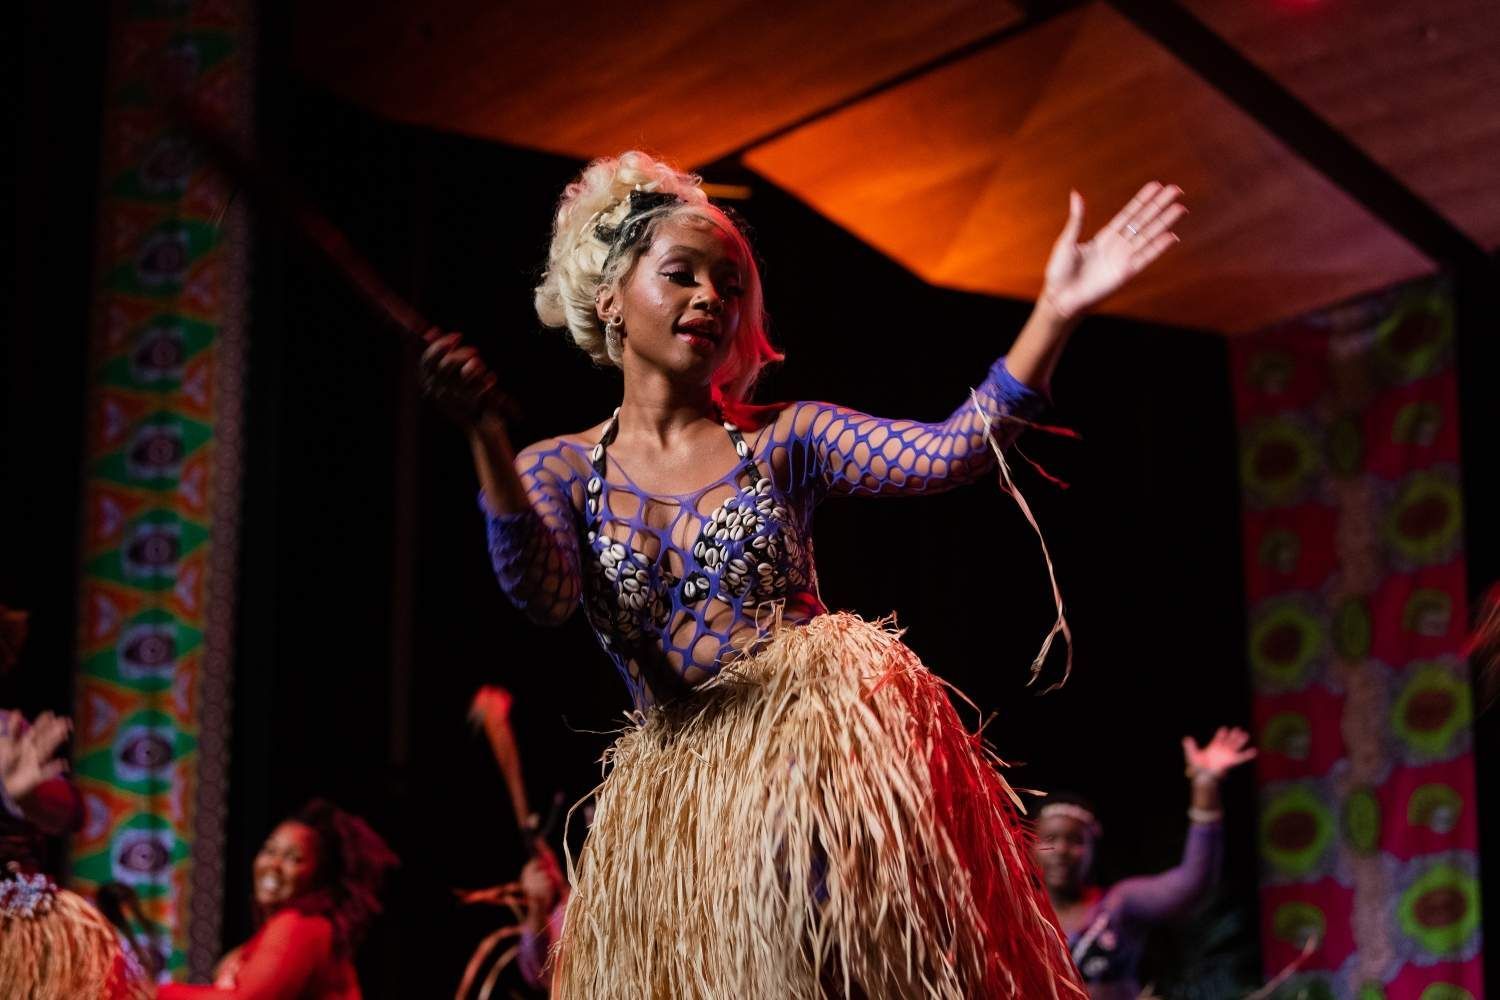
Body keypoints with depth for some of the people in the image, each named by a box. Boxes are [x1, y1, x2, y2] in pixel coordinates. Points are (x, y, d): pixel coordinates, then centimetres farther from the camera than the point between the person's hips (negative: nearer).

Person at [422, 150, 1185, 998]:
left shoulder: (785, 440, 5)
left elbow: (951, 451, -8)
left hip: (824, 739, -1)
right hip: (681, 793, 1)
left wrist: (1057, 314, -19)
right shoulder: (556, 472, 6)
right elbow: (542, 594, -14)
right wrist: (489, 441, -28)